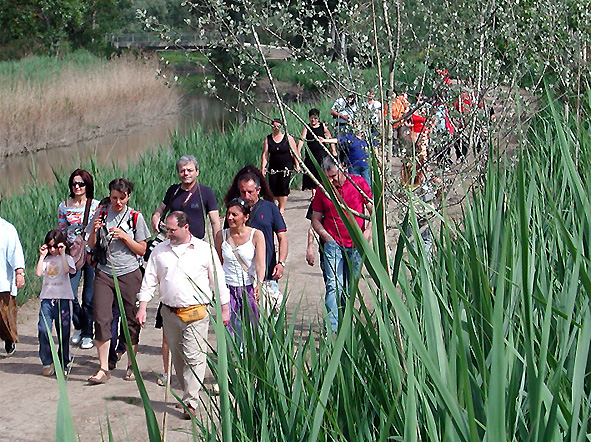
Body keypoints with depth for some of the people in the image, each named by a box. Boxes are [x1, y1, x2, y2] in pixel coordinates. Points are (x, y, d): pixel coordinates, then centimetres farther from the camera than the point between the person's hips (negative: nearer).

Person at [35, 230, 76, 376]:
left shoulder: (66, 258, 6)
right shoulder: (46, 259, 14)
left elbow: (67, 270, -14)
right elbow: (38, 273, -1)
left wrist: (62, 254, -11)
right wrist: (42, 256, 1)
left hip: (63, 299, -2)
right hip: (47, 299, 2)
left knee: (63, 333, 3)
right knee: (44, 330, -12)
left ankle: (63, 363, 14)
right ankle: (47, 363, -2)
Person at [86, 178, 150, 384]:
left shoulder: (135, 217, 1)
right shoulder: (102, 213, 6)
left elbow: (142, 250, 2)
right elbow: (91, 245, 10)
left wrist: (124, 237, -13)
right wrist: (94, 231, -10)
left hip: (129, 274, -1)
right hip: (104, 273, 1)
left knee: (131, 319, 3)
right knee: (101, 319, -8)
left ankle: (131, 365, 18)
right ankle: (103, 368, -3)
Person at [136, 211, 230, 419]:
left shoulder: (205, 250, 3)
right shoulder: (160, 251, 11)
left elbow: (218, 280, 7)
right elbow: (149, 280, 12)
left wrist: (224, 308, 6)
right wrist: (142, 307, 4)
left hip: (196, 312, -4)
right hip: (169, 313, 4)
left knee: (194, 357, -11)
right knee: (177, 358, 9)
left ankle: (191, 402, -10)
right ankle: (188, 392, 23)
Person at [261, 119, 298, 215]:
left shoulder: (288, 138, -2)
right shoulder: (268, 139, 3)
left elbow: (294, 153, 2)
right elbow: (265, 154, 0)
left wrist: (297, 165, -4)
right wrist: (263, 167, -8)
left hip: (286, 165, -3)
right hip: (273, 167, 3)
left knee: (283, 186, -9)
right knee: (273, 187, -1)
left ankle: (282, 208, -1)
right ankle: (280, 202, 24)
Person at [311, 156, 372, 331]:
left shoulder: (358, 183, 2)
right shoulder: (323, 189, 4)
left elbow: (373, 210, 8)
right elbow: (316, 219, 11)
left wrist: (368, 231, -4)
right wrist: (326, 236, -4)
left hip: (356, 245, 1)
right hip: (333, 243, -1)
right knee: (334, 285, -13)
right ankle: (331, 328, -18)